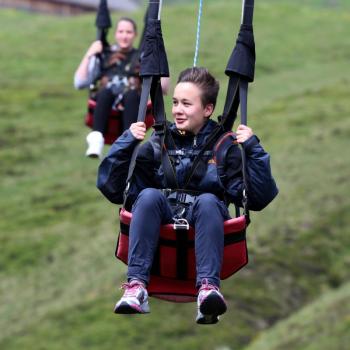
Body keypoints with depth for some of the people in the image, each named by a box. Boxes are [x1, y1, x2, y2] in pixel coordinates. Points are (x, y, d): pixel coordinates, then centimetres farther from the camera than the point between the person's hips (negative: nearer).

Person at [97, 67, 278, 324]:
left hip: (205, 221, -1)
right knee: (149, 195, -30)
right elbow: (113, 189, 6)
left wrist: (254, 150, -9)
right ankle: (136, 287, -42)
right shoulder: (158, 144, 12)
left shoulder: (225, 146, 9)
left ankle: (208, 288, -50)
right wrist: (126, 144, -4)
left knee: (207, 200, -34)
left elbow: (259, 199, 0)